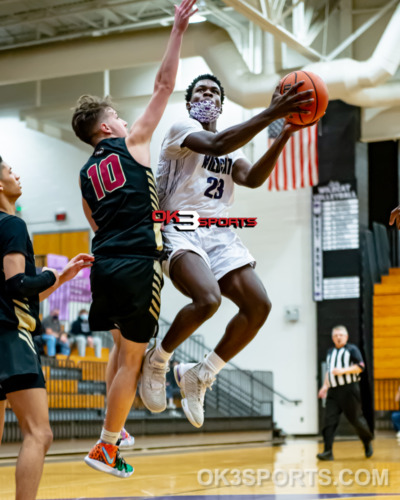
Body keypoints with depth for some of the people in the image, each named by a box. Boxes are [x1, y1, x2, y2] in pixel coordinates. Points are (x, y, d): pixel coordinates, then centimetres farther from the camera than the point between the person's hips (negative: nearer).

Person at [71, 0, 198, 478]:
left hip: (105, 263, 7)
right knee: (132, 358, 1)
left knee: (125, 346, 23)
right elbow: (163, 84, 1)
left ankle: (113, 423, 23)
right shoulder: (131, 143, 1)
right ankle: (105, 447, 4)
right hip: (138, 264, -7)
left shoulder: (86, 174, 16)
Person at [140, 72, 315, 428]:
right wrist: (271, 114, -30)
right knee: (208, 299, -33)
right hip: (182, 230, -7)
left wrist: (285, 134, -12)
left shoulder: (232, 148, 21)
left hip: (219, 234, 7)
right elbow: (216, 145, -23)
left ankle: (199, 375, 7)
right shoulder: (182, 128, 0)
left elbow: (253, 178, 0)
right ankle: (157, 361, -5)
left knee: (258, 306, -10)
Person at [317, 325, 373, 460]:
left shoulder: (352, 349, 2)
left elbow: (360, 367, -9)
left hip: (349, 390, -5)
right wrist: (325, 386, 17)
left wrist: (343, 370, -18)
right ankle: (328, 451, -13)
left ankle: (367, 443, 28)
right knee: (329, 420, -8)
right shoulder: (330, 352, 20)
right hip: (333, 391, 5)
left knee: (355, 419, 2)